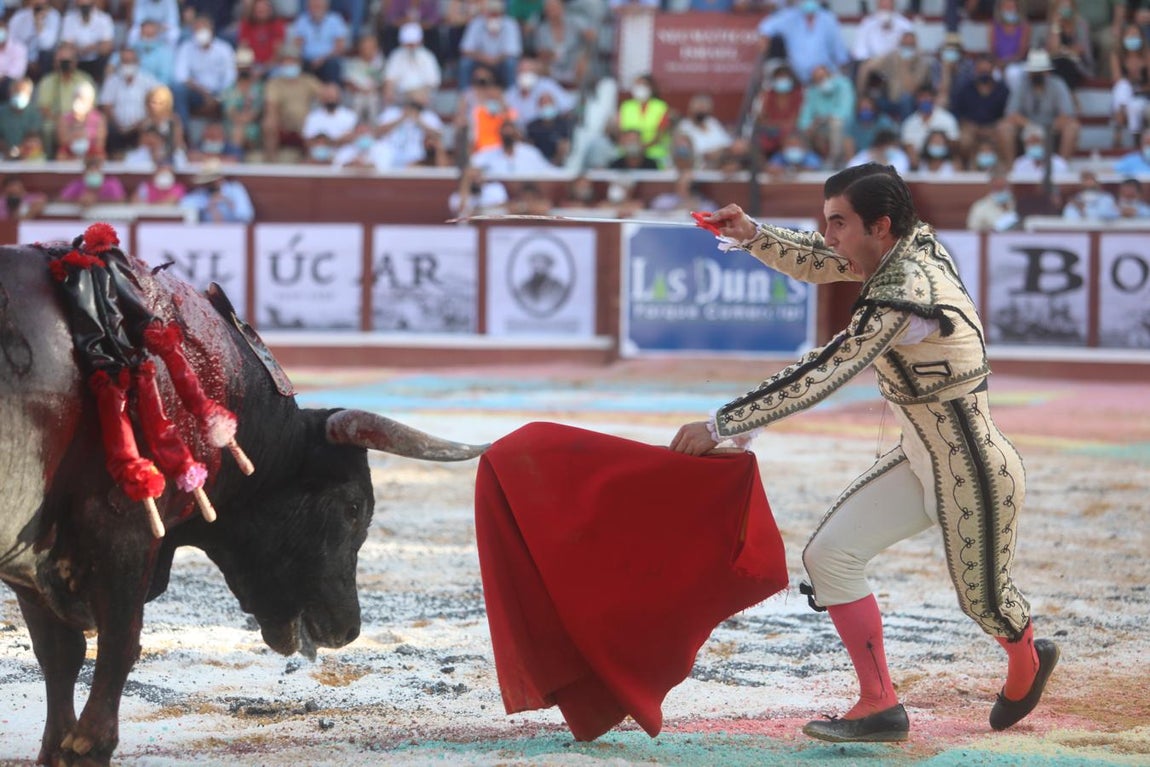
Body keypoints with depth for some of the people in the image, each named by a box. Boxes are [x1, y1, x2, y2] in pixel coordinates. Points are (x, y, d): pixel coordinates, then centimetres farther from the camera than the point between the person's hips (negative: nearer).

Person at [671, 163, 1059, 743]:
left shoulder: (902, 296, -31)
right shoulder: (913, 245, -5)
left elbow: (818, 378, -32)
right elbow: (814, 265, 9)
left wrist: (719, 425, -29)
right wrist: (752, 235, -10)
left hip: (975, 476, -9)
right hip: (920, 461, 9)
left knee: (984, 602, 13)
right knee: (830, 556, 0)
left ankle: (1027, 657, 47)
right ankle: (879, 707, 7)